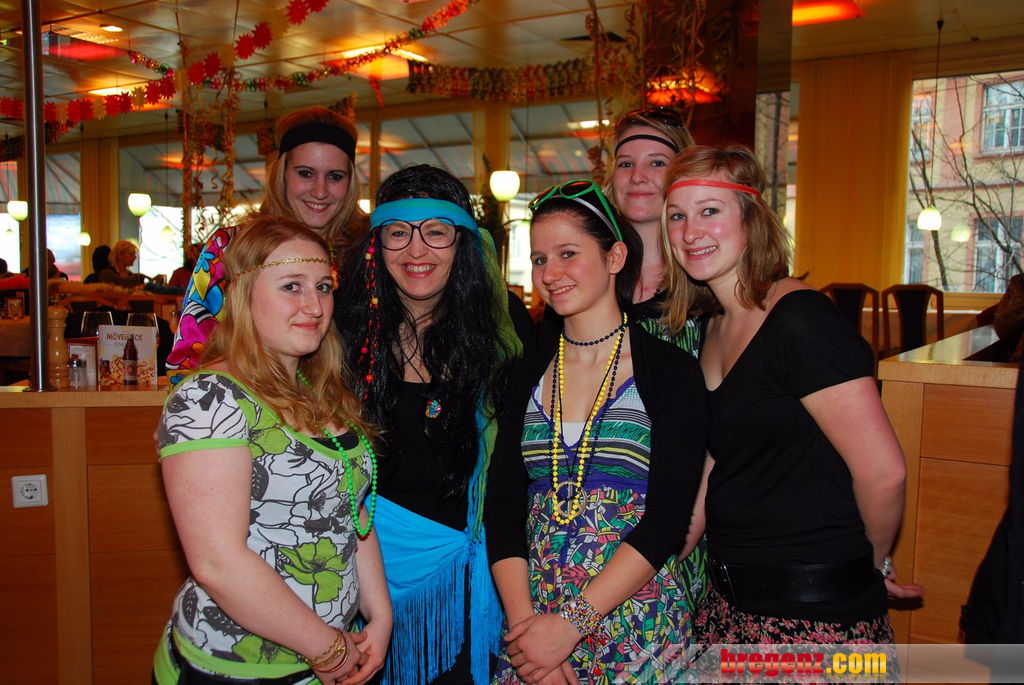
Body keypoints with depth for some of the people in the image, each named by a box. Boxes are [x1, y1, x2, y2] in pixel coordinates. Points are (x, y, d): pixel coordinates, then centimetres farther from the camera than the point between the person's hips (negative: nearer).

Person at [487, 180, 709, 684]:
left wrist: (571, 623, -18)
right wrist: (523, 621, -12)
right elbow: (502, 507, 0)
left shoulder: (671, 371, -6)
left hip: (638, 625, -2)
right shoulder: (525, 373, 4)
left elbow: (667, 519, -13)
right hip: (532, 613, 3)